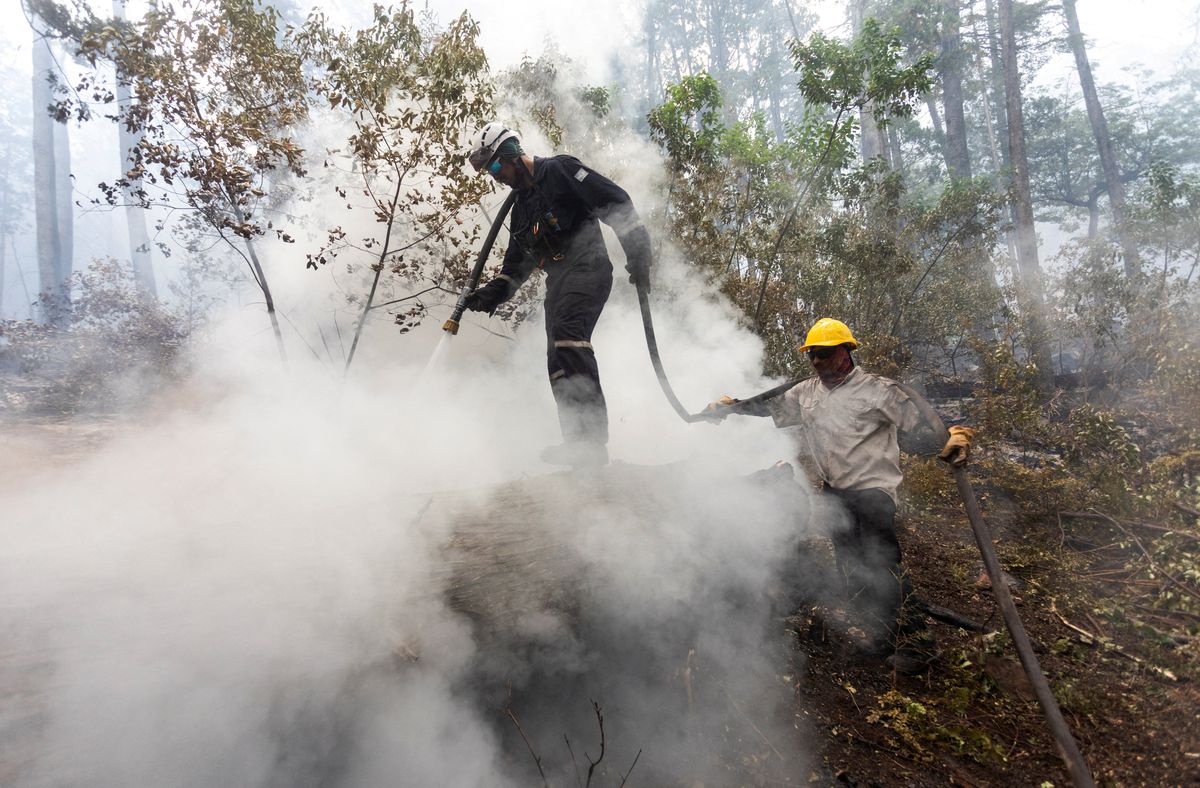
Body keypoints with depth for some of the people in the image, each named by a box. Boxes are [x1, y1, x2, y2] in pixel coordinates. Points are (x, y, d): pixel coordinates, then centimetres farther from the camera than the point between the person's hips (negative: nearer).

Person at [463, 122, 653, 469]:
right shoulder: (520, 207, 24)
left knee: (567, 333, -29)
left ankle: (591, 436, -34)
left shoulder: (559, 171, -3)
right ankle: (580, 445, 0)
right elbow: (516, 264, 27)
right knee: (558, 362, -1)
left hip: (587, 267, -9)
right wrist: (493, 293, 11)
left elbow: (616, 202, -10)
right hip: (557, 281, 9)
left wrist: (638, 254, -16)